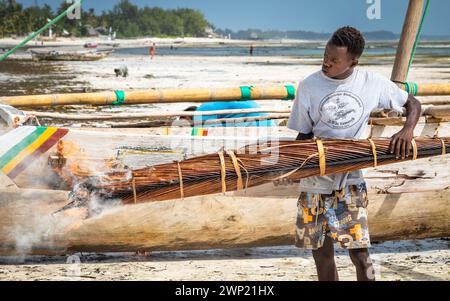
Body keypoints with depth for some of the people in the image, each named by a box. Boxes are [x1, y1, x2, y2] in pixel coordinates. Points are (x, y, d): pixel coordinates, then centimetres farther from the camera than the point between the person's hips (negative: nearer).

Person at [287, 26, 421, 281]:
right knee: (322, 254, 8)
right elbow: (303, 134, 3)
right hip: (315, 182, 1)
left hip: (351, 181, -1)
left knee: (359, 252, -7)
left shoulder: (372, 83, -3)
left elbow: (413, 104, 9)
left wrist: (408, 130, -11)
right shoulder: (309, 87, -4)